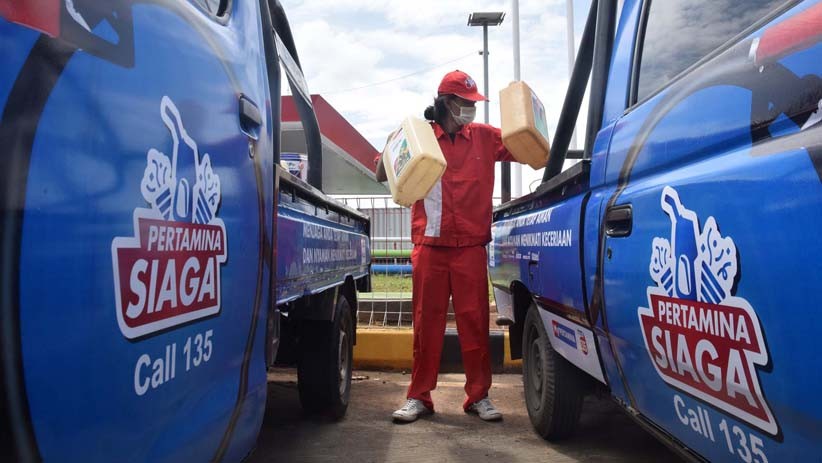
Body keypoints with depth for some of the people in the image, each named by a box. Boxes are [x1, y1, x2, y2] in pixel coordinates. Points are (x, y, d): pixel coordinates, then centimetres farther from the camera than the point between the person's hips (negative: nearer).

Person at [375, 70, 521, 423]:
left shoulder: (484, 137, 10)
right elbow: (382, 175, 6)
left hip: (471, 247, 1)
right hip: (430, 246, 0)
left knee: (475, 321, 3)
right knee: (426, 322, 4)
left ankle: (479, 396, 15)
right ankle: (419, 396, 14)